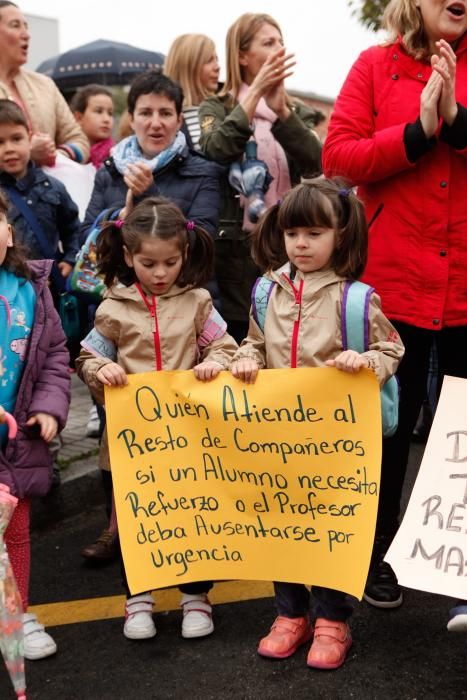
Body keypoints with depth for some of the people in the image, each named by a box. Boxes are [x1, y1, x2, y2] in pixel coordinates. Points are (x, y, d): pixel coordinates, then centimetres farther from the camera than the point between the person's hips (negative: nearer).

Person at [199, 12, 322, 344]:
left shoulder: (298, 111, 13)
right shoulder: (217, 108, 5)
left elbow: (316, 164, -6)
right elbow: (216, 152, -17)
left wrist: (280, 108, -18)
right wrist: (256, 92, -21)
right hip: (236, 249, -3)